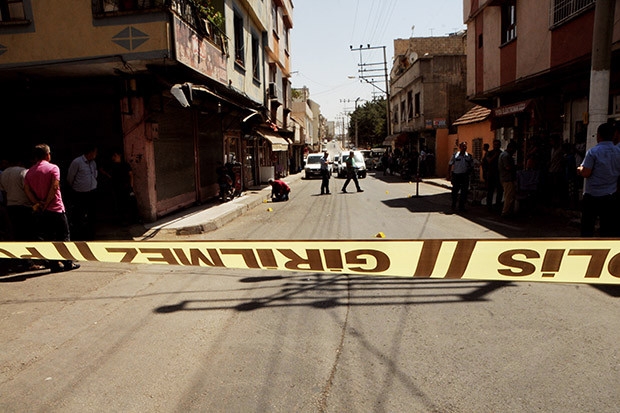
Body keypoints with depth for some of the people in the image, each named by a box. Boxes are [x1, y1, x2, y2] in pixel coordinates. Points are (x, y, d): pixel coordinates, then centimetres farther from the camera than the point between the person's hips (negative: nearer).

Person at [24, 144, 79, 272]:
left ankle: (54, 264, 11)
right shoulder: (53, 168, -5)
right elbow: (54, 187, -15)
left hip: (41, 212, 5)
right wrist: (46, 204, -10)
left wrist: (37, 203, -9)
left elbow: (27, 189, -2)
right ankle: (67, 263, 8)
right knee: (63, 237, 5)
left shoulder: (30, 172, 10)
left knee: (47, 238, 9)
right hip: (56, 209, -5)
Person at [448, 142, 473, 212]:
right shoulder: (455, 155, 2)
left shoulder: (469, 156, 7)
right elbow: (450, 165, 4)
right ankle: (453, 205, 19)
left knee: (464, 191, 4)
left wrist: (468, 172, -3)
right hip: (456, 175, -2)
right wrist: (450, 174, -2)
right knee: (455, 191, 3)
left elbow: (471, 166, 12)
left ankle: (461, 206, 14)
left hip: (465, 176, 2)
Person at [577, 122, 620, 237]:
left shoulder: (593, 151, -11)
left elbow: (586, 173, -15)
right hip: (610, 196, 4)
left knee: (587, 227, 5)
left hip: (592, 195, -4)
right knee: (608, 228, 9)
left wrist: (579, 169, 5)